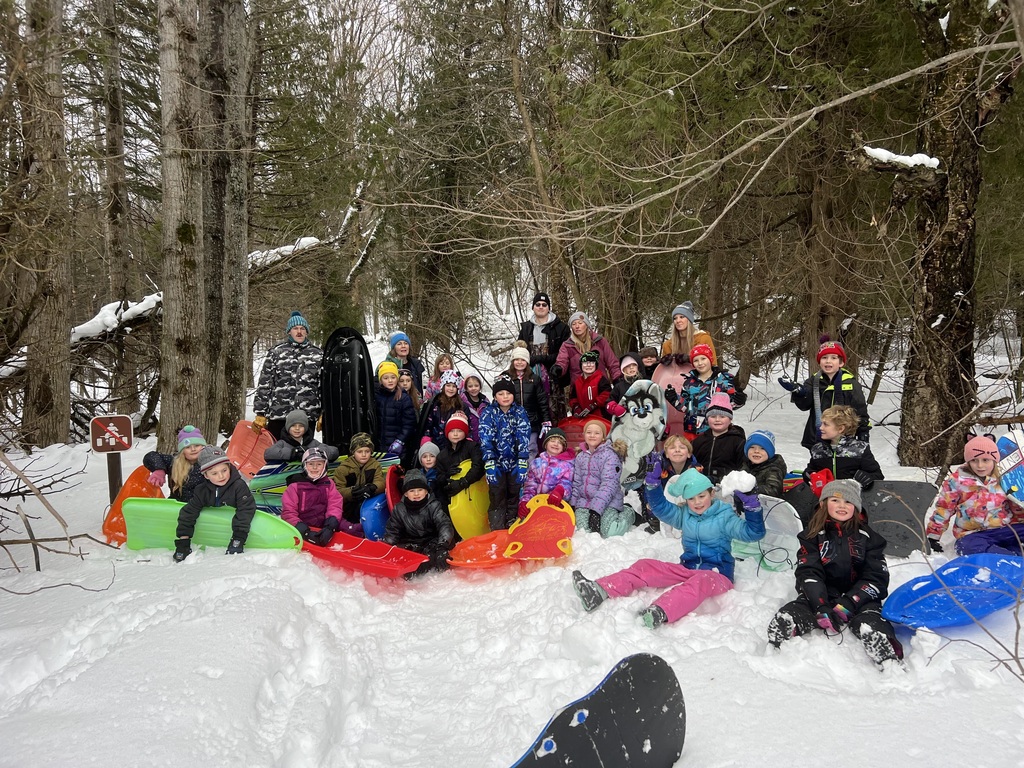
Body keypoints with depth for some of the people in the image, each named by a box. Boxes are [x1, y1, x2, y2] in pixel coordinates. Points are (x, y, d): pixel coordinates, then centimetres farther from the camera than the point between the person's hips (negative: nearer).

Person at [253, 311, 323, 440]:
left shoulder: (318, 354, 10)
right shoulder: (276, 353, 8)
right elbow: (264, 384, 7)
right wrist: (260, 414, 2)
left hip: (307, 415, 1)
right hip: (278, 415, 0)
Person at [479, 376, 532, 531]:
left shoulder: (520, 412, 1)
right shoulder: (488, 413, -3)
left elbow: (523, 437, -8)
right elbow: (485, 439, -13)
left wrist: (523, 462, -19)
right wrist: (489, 462, -23)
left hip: (515, 462, 2)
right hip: (497, 462, -2)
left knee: (514, 496, 9)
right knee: (497, 498, -3)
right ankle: (497, 531, 2)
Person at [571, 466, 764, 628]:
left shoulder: (725, 517, -2)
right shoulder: (685, 514, 13)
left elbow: (753, 533, -10)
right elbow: (661, 507, 12)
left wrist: (752, 506, -25)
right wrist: (653, 483, -2)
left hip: (717, 575, -5)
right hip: (687, 568, 6)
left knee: (701, 580, -41)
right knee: (645, 566, -12)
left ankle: (659, 613, -67)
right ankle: (599, 592, -33)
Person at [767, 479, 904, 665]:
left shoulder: (867, 537, 9)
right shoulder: (813, 536, 8)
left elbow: (876, 578, 0)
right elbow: (808, 574, -4)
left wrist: (848, 604, -16)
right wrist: (821, 608, -23)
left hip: (859, 599, -1)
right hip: (821, 596, 1)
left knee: (872, 630, -36)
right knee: (784, 620, -28)